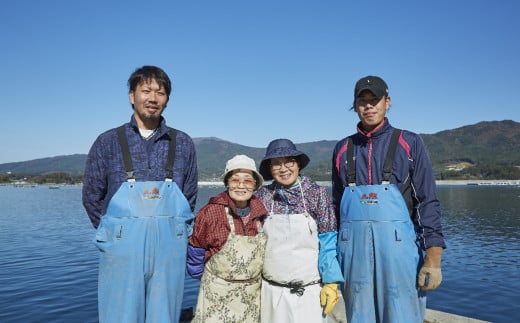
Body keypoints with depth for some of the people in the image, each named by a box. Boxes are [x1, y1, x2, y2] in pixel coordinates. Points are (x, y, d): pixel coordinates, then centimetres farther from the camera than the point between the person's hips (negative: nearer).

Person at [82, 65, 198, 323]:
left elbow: (190, 198, 10)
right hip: (121, 250, -1)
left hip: (170, 251, 1)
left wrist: (171, 232, 5)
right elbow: (91, 198, 7)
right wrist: (115, 233, 4)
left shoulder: (183, 144, 7)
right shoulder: (108, 142, 4)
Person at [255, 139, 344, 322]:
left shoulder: (317, 194, -5)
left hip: (309, 292, -1)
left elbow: (328, 243, -4)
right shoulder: (262, 196, -1)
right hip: (271, 291, 2)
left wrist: (331, 283, -7)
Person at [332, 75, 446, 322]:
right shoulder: (343, 149, 11)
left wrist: (433, 259, -9)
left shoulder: (409, 143, 2)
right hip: (354, 250, 3)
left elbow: (428, 203, -1)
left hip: (398, 249, -2)